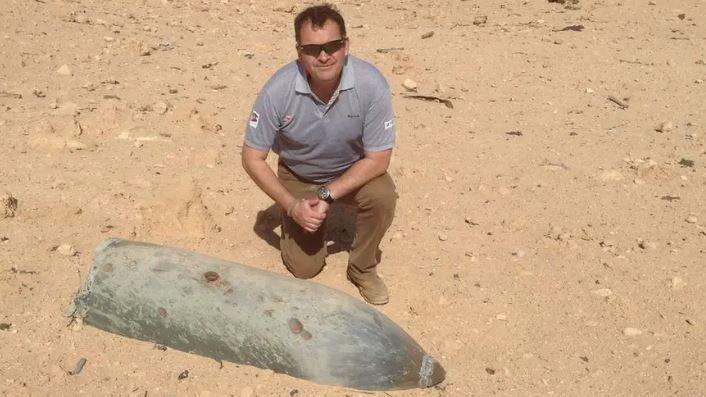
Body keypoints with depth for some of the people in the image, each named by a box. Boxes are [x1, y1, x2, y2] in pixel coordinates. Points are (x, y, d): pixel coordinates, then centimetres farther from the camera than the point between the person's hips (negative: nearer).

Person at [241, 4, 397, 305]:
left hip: (353, 171, 0)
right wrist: (292, 206, -25)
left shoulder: (371, 84, -29)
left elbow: (378, 159, -22)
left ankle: (363, 268, -4)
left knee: (383, 196, -32)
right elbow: (252, 158, -17)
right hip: (298, 177, 0)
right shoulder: (278, 90, -28)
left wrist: (327, 195, -29)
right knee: (304, 268, -3)